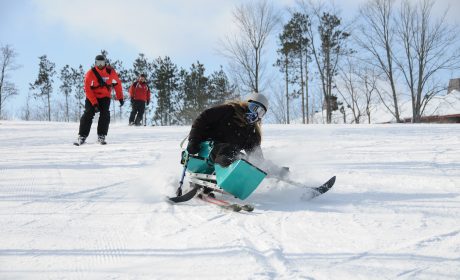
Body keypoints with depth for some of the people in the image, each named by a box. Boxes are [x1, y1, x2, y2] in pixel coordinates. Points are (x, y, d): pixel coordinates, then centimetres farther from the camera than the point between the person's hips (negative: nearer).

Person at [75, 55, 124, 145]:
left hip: (105, 97, 2)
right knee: (88, 114, -14)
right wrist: (94, 103, -22)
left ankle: (101, 136, -6)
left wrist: (120, 98, 1)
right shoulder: (90, 73, -16)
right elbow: (88, 89, -17)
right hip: (92, 97, -2)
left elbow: (117, 84, 3)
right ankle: (82, 136, -10)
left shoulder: (111, 72, -9)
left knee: (105, 115, -15)